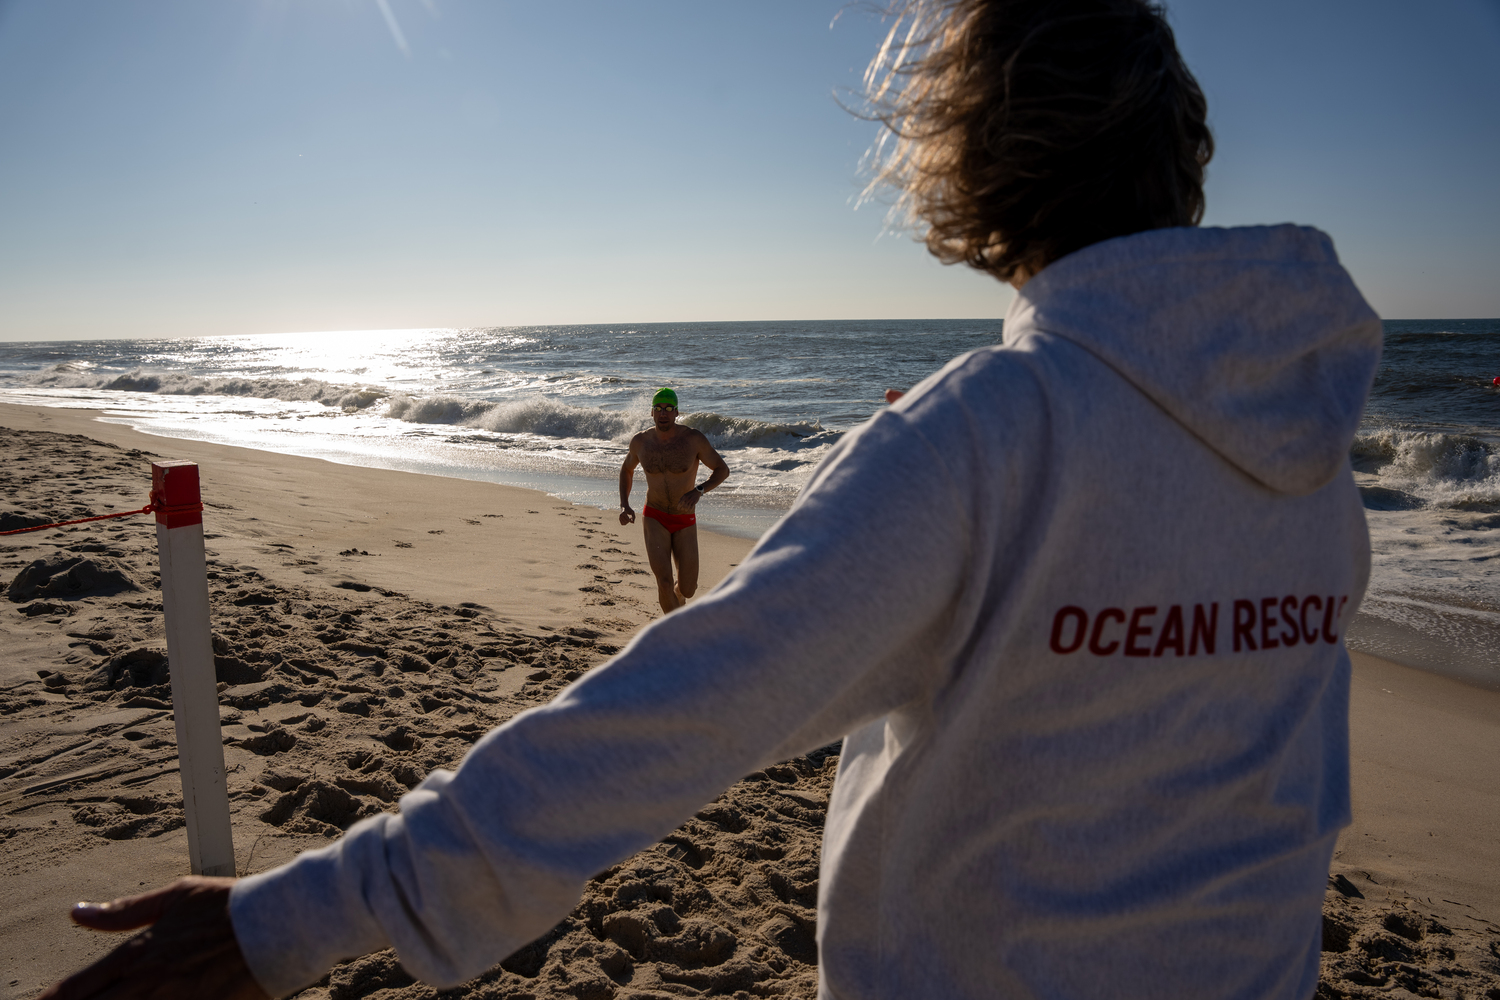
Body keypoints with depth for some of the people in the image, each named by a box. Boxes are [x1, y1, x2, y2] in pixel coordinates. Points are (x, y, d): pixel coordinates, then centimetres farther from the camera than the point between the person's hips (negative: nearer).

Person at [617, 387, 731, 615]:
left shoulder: (693, 439, -14)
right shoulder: (640, 441, -6)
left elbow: (722, 470, -7)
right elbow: (627, 469, 14)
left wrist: (698, 491, -26)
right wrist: (624, 505, -1)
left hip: (685, 522, 0)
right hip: (655, 519, 0)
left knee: (688, 590, 3)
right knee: (664, 581, -20)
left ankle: (677, 597, 43)